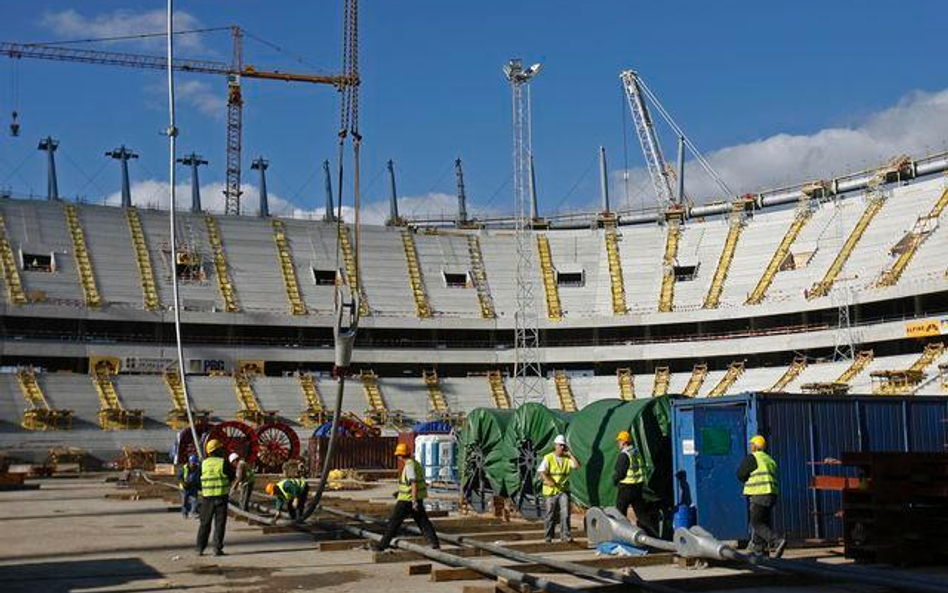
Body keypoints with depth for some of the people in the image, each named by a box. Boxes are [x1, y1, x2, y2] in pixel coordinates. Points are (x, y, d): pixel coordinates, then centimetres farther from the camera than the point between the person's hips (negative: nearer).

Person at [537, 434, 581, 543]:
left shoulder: (567, 458, 8)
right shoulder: (548, 458, -3)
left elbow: (577, 466, -7)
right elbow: (541, 472, -12)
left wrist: (570, 454, -6)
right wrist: (548, 480, -29)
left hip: (563, 490, 2)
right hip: (551, 490, -2)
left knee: (565, 512, -11)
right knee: (550, 515, 5)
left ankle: (565, 535, -8)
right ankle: (549, 536, 17)